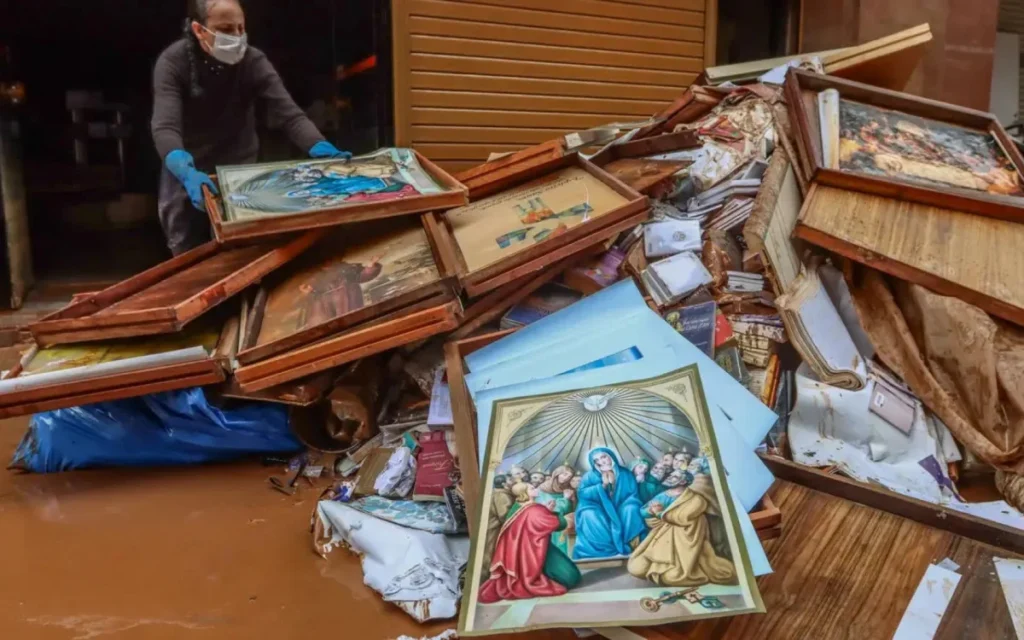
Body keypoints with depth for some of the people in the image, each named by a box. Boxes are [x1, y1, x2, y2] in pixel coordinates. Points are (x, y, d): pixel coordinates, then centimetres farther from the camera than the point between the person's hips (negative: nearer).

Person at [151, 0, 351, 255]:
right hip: (186, 172, 0)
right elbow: (165, 127, -33)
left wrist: (321, 149, -46)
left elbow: (289, 114, -25)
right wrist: (187, 172, -54)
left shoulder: (253, 62, -16)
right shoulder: (173, 62, -20)